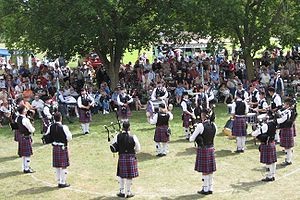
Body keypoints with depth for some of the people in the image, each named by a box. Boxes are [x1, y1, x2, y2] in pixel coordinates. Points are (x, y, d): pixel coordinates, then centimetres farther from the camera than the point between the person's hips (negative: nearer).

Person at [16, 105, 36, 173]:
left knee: (23, 153, 18)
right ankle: (26, 169, 6)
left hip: (20, 136, 9)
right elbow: (31, 130, -20)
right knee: (27, 153, 0)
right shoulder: (25, 120, -23)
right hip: (26, 137, -9)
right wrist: (33, 128, 1)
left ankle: (24, 167, 28)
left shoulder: (18, 118, 4)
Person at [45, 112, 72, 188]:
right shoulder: (63, 127, -17)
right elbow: (69, 138, -14)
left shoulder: (50, 127, 0)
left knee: (57, 166, 14)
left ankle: (59, 181, 22)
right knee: (63, 166, 3)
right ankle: (62, 182, 8)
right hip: (63, 147, -6)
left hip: (55, 148, 6)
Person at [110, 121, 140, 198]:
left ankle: (122, 192, 24)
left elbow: (113, 147, 1)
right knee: (129, 176, 9)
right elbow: (138, 149, -4)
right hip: (131, 158, -1)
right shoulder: (133, 137, -10)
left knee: (121, 175, 16)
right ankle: (128, 193, 18)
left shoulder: (118, 136, -6)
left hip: (121, 158, 2)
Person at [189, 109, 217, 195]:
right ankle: (210, 188, 21)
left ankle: (205, 189, 12)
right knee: (210, 170, 13)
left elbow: (191, 139, -12)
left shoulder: (200, 126, -17)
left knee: (204, 171, 3)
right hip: (211, 149, 6)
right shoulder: (214, 125, 2)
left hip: (203, 149, -6)